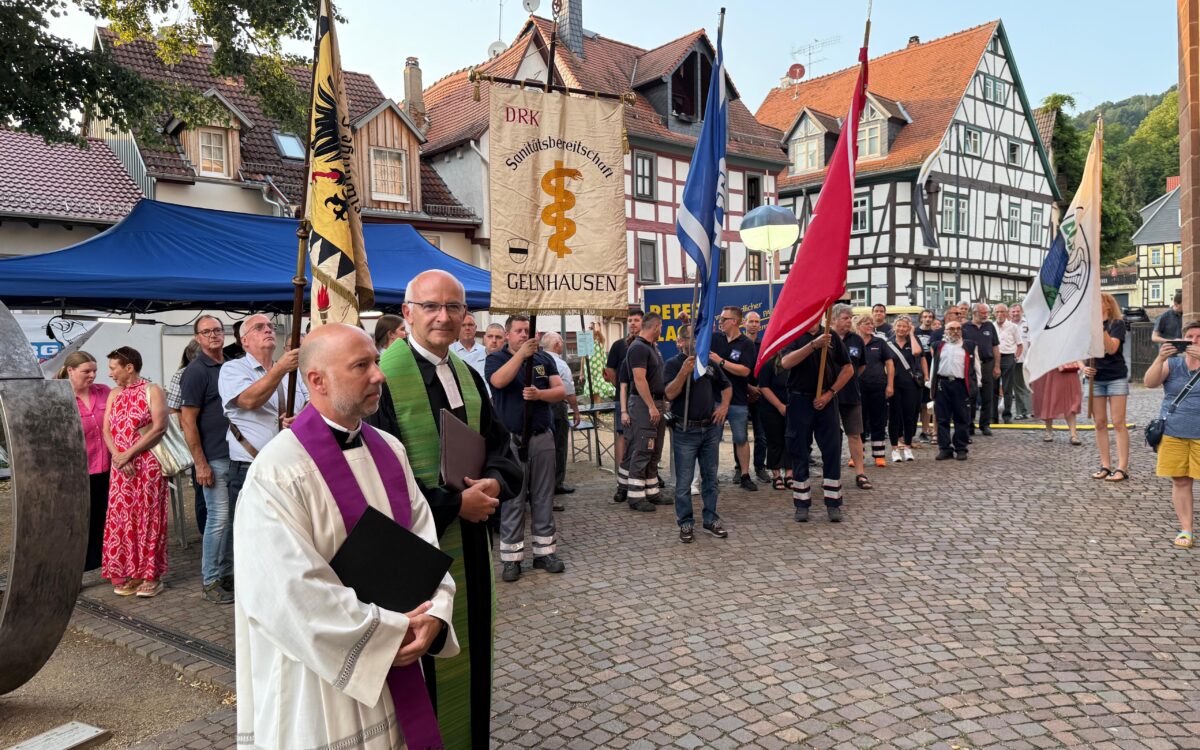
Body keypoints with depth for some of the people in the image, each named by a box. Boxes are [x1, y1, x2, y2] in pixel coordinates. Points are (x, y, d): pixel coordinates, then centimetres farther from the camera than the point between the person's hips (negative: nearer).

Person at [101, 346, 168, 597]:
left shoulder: (152, 391, -3)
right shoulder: (113, 395, 15)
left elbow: (159, 428, -13)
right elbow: (107, 431, 8)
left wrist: (129, 454, -14)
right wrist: (119, 458, -9)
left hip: (148, 464, -5)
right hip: (120, 467, 5)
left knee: (148, 518, -2)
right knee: (121, 519, 5)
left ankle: (151, 576, 4)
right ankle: (128, 574, 14)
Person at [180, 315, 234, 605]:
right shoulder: (196, 371, -8)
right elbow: (187, 421, -11)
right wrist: (200, 463, -14)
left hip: (237, 455, 6)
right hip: (214, 459, -6)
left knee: (231, 518, 12)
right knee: (219, 518, -4)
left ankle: (227, 574, 23)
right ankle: (210, 581, 8)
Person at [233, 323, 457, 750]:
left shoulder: (389, 450, 2)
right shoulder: (278, 473, -20)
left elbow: (424, 537, 0)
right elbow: (292, 594, -23)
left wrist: (433, 615, -16)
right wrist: (391, 632, -17)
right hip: (320, 679, -6)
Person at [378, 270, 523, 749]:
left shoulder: (467, 376, 8)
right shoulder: (384, 376, -16)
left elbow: (499, 443, 12)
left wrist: (495, 481, -10)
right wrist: (453, 503, -17)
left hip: (469, 538, 7)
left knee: (468, 650, 18)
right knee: (422, 661, 6)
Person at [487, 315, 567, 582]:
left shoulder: (544, 359, 9)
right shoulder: (496, 359, 0)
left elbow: (561, 391, 3)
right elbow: (499, 381, -21)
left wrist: (539, 394, -16)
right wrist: (522, 354, -25)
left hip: (542, 437, 3)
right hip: (510, 439, -3)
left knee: (543, 497, 8)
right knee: (512, 498, 1)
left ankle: (544, 551, 18)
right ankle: (511, 557, 8)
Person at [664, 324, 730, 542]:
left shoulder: (709, 362, 9)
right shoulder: (674, 364, -6)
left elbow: (726, 386, 22)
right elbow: (670, 394, -19)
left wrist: (724, 405, 5)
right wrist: (684, 372, -29)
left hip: (710, 428, 5)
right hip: (685, 430, -5)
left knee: (710, 477, 12)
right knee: (684, 481, 1)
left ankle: (710, 518, 24)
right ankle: (686, 523, 12)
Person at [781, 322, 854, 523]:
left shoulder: (831, 336, 7)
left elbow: (848, 369, 8)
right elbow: (786, 363, -20)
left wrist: (830, 393, -4)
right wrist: (814, 344, -29)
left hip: (826, 401, 2)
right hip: (800, 399, -2)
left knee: (832, 451, 1)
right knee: (800, 453, 4)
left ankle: (833, 503, 9)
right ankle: (801, 504, 12)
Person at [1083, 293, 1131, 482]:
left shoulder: (1117, 323, -4)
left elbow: (1111, 348, -18)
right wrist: (1083, 367, -5)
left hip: (1116, 378, -4)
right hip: (1095, 379, 4)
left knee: (1118, 423, -5)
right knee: (1100, 424, 5)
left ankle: (1122, 468, -4)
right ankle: (1105, 465, 10)